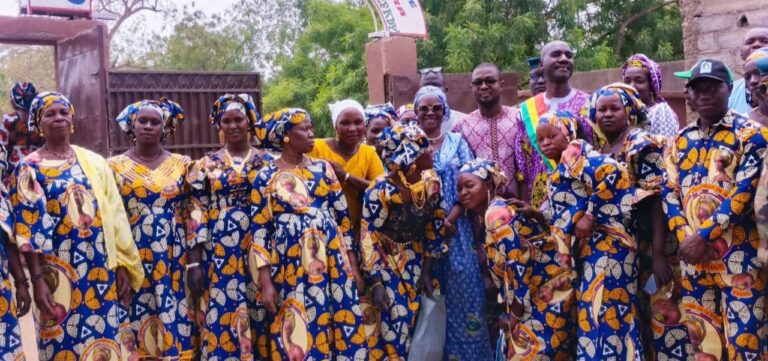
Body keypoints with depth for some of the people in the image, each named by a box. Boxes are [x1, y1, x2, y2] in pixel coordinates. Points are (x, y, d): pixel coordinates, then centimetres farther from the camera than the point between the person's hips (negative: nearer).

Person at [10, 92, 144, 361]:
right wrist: (38, 279, -14)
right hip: (60, 272, -3)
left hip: (103, 269, 3)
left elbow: (114, 215, 8)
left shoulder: (94, 161, 10)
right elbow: (28, 229, -7)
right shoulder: (30, 169, -1)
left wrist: (123, 265, 2)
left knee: (106, 339, 5)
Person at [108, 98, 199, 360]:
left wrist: (196, 262, -3)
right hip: (133, 260, 0)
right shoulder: (116, 166, 4)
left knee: (176, 319, 1)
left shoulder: (182, 164, 6)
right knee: (137, 325, 3)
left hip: (175, 260, 0)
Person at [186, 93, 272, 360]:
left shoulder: (267, 162, 7)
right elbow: (196, 214, 3)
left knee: (259, 320, 3)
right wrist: (193, 262, -4)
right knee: (222, 323, -2)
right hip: (220, 255, 0)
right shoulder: (207, 165, 7)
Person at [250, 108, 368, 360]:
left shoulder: (323, 168, 8)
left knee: (343, 330, 3)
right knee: (297, 336, 1)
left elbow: (343, 217, 9)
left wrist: (354, 268, 6)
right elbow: (260, 232, -1)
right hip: (291, 267, -2)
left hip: (333, 261, 3)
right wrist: (266, 282, -7)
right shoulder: (266, 177, 0)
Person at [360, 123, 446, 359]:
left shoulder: (431, 182, -10)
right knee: (394, 321, -8)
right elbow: (368, 237, -20)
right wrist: (375, 282, -21)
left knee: (410, 318, 6)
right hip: (384, 259, -5)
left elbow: (433, 226, 2)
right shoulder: (381, 190, -26)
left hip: (414, 258, 5)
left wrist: (427, 269, 2)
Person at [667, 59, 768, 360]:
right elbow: (669, 193, 8)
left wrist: (704, 236, -15)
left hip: (739, 254, -5)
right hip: (692, 254, 5)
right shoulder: (679, 141, 13)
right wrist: (685, 237, -8)